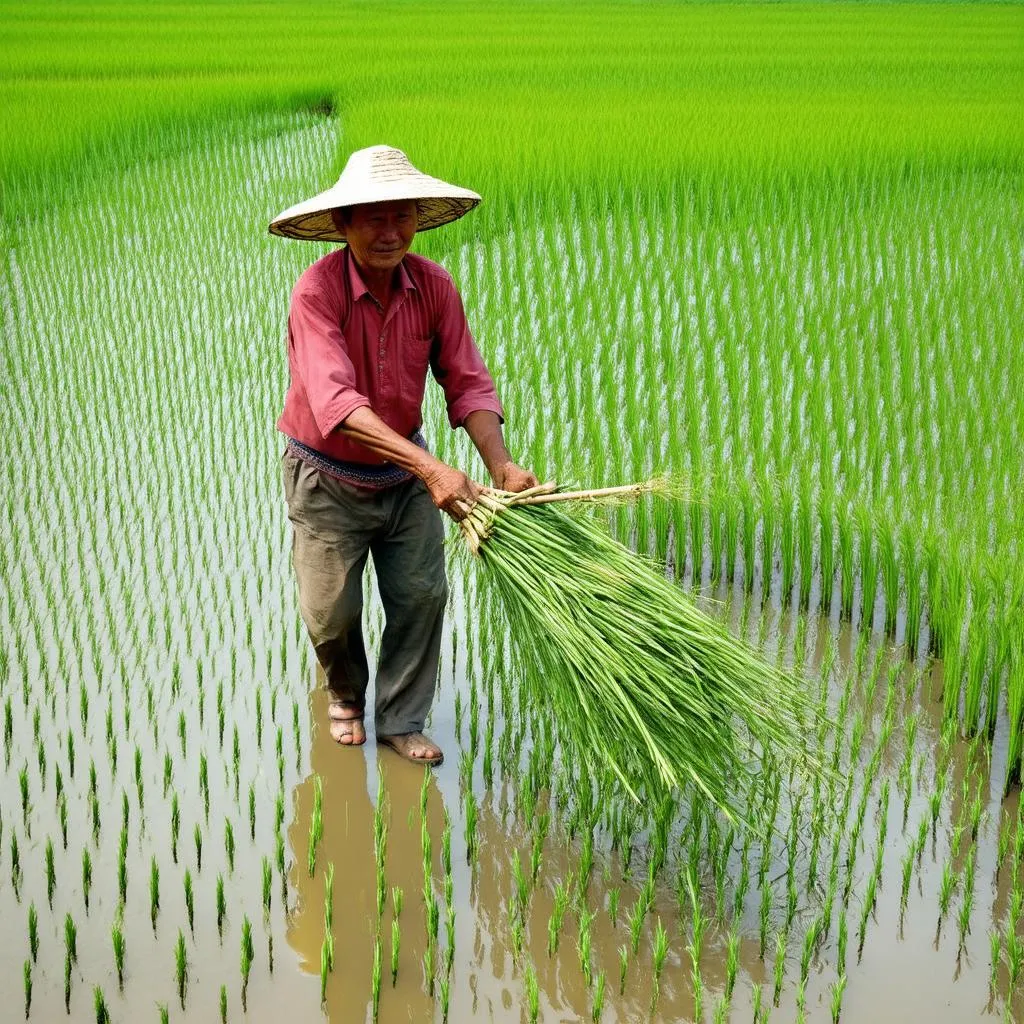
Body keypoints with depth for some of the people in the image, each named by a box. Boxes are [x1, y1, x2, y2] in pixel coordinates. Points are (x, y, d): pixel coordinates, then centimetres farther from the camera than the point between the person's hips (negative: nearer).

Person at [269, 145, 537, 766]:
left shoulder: (434, 286, -12)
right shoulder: (318, 290, -27)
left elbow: (468, 384, -12)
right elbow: (335, 401, -39)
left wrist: (500, 465, -30)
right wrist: (430, 468, -49)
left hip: (406, 471, 4)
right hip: (328, 478, -3)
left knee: (422, 595, 2)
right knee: (331, 612, 4)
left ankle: (402, 721, 22)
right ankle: (347, 695, 37)